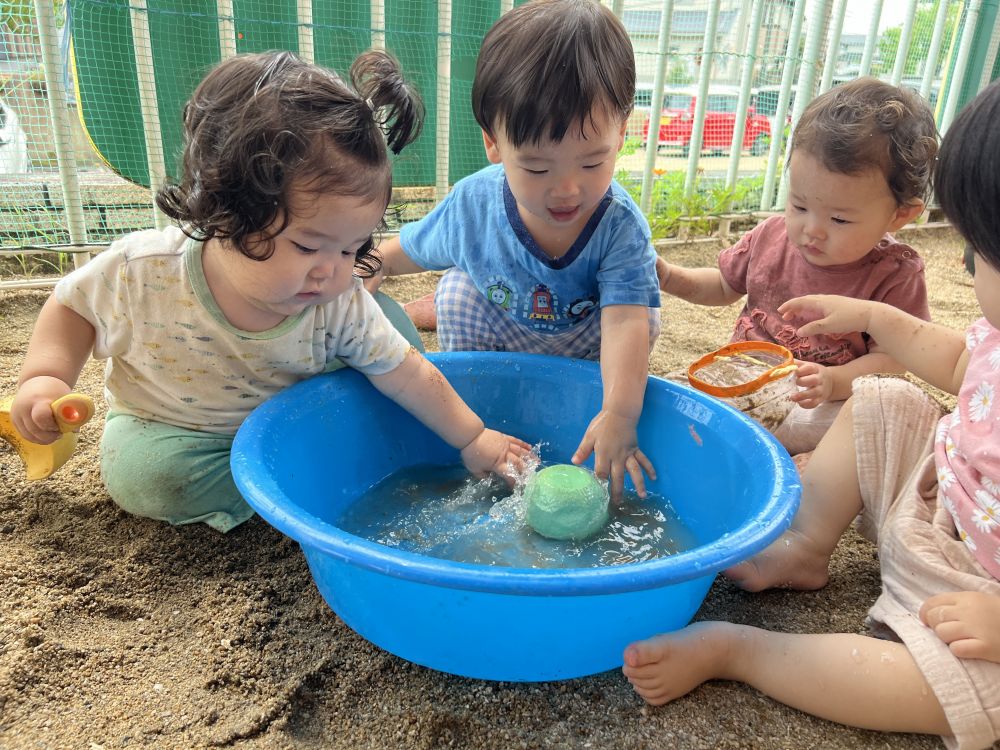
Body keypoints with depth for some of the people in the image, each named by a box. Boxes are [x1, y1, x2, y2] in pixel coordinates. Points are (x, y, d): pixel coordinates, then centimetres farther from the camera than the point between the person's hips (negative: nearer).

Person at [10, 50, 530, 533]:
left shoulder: (343, 307, -27)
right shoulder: (143, 270, -30)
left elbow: (409, 377, -17)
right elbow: (74, 305, -8)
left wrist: (472, 440, -13)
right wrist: (45, 377, -24)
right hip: (166, 426, -1)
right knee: (142, 471, -36)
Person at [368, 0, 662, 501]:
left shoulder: (620, 226, -32)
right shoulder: (473, 203, -26)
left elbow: (625, 320, -43)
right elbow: (411, 249, -6)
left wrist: (619, 414, -55)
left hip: (583, 341, 0)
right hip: (494, 330, 1)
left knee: (646, 315, -23)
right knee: (458, 290, -23)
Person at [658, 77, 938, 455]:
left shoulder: (894, 274, -9)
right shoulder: (771, 237, 2)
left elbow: (889, 358, -11)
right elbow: (724, 286, 19)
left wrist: (834, 381, -30)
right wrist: (669, 277, 3)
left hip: (823, 406, -3)